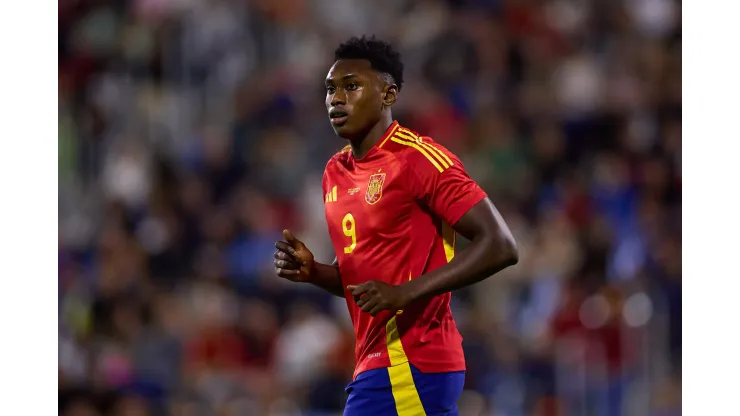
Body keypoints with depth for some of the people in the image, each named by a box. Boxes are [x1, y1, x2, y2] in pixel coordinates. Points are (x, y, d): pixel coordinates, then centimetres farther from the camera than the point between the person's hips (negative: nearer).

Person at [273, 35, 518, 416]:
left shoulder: (418, 159, -11)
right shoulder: (336, 172, 15)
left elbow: (500, 246, -17)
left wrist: (405, 292, -23)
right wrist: (312, 271, 3)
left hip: (407, 367, -9)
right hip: (377, 358, 9)